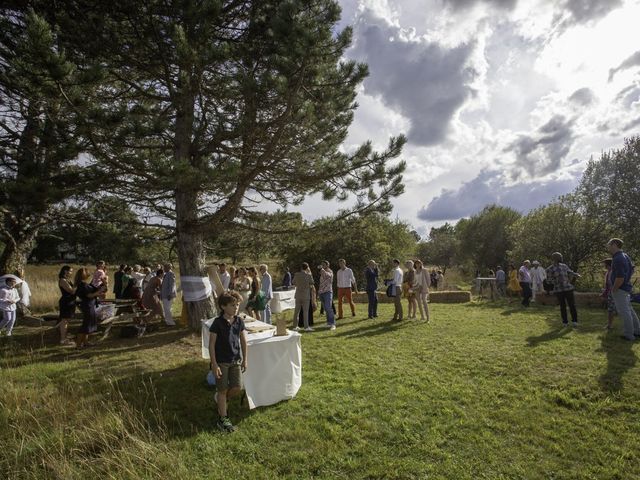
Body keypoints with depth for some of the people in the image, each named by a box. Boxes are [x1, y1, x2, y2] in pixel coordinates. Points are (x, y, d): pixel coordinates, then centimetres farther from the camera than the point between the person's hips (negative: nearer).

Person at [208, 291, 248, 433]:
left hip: (236, 360, 4)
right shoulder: (218, 323, -15)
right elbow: (211, 345, -12)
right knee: (223, 390, 5)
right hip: (221, 361, -4)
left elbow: (243, 341, 6)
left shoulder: (239, 321, -2)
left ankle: (220, 399, 34)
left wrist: (244, 360, 7)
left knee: (237, 388, 3)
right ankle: (223, 419, 21)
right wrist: (214, 364, -13)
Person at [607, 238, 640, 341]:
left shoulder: (617, 259, -24)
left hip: (619, 289, -10)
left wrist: (613, 290, -15)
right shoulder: (624, 256, 7)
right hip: (626, 287, 10)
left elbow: (620, 278, -27)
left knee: (624, 312, -1)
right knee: (629, 310, 19)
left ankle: (629, 335, 7)